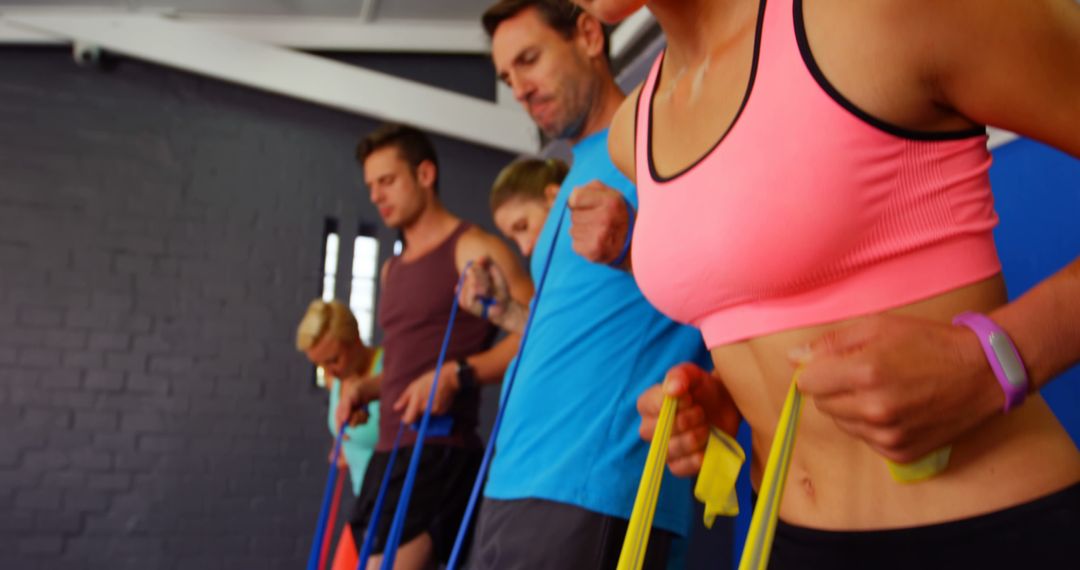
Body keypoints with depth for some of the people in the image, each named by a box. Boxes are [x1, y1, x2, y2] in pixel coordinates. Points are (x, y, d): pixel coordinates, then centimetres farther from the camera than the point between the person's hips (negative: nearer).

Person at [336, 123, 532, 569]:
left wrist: (456, 374, -25)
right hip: (390, 453, 9)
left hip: (439, 452, -9)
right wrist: (363, 388, 12)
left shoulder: (473, 249, -6)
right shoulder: (391, 270, 21)